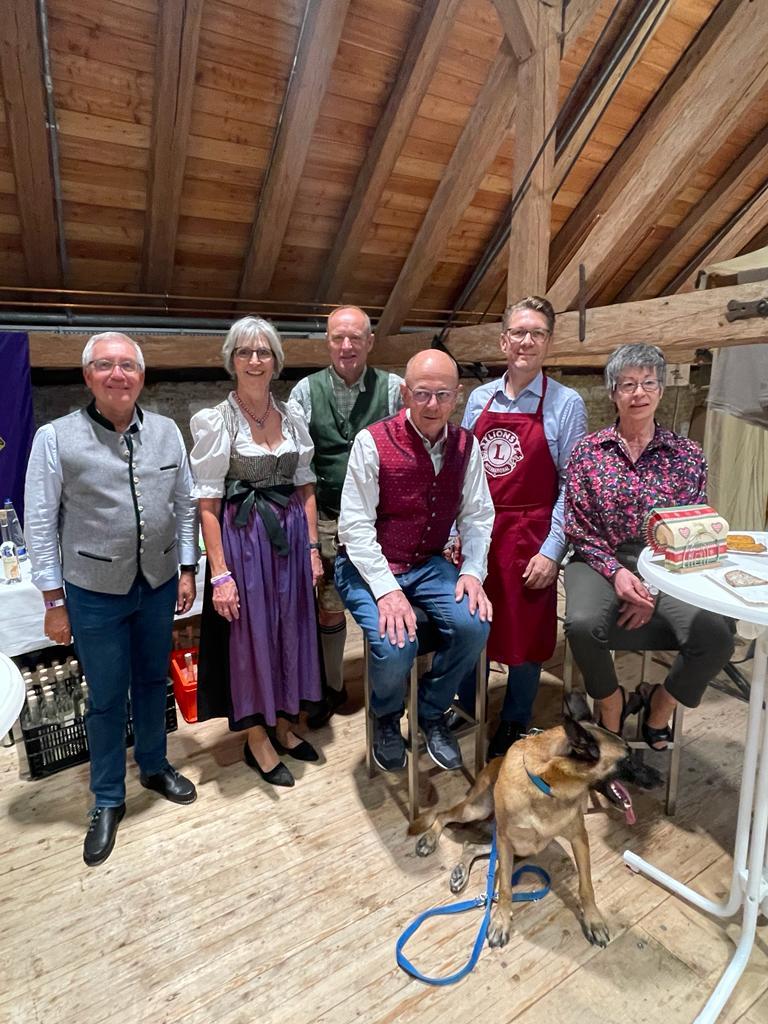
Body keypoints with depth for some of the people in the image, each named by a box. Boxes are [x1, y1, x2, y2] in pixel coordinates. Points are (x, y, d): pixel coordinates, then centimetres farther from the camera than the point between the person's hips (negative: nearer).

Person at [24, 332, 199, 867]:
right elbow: (41, 523, -7)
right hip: (95, 592, -3)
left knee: (153, 681, 20)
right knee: (106, 697, 11)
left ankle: (154, 766, 43)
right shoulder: (56, 438, -10)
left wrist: (188, 570, 3)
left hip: (158, 584, 3)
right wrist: (54, 601, -6)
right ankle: (108, 801, 32)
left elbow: (185, 505, 5)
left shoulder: (167, 432, -1)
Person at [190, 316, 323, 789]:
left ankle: (284, 723, 36)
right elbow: (208, 504, -10)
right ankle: (257, 739, 27)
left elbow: (306, 489, 10)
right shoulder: (215, 422, -8)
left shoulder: (292, 418, 5)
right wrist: (220, 573, -14)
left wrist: (313, 547, 4)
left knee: (292, 629, 14)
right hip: (243, 537, -4)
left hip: (290, 536, 5)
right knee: (249, 633, 7)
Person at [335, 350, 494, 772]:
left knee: (474, 625, -20)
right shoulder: (373, 441, -13)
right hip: (369, 567, -4)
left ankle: (432, 714, 11)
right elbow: (355, 526, -16)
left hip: (429, 565, 4)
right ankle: (386, 719, 13)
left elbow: (477, 515, 5)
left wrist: (473, 571, -10)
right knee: (396, 646, -26)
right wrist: (387, 590, -23)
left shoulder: (465, 445, 1)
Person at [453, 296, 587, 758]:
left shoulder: (566, 404, -3)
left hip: (529, 539, -3)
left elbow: (571, 484, -6)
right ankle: (466, 719, 36)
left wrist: (552, 550, -11)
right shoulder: (479, 398, 8)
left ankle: (513, 731, 32)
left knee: (525, 637, 9)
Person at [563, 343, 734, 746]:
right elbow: (578, 529, 0)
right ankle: (611, 702, 5)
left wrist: (656, 590, -10)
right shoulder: (587, 450, 3)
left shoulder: (688, 455, 6)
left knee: (716, 635, -23)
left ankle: (661, 703, 11)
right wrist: (616, 571, -15)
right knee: (583, 625, -31)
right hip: (602, 563, -1)